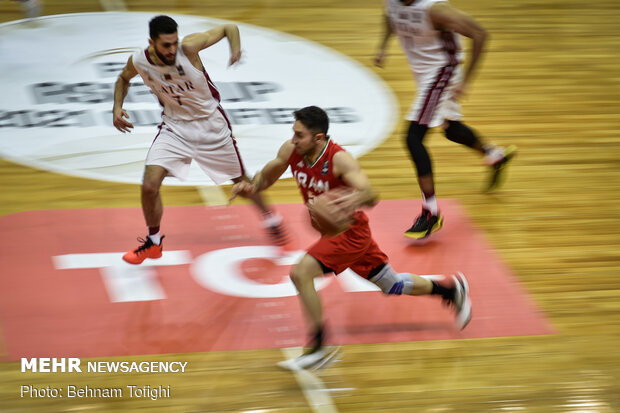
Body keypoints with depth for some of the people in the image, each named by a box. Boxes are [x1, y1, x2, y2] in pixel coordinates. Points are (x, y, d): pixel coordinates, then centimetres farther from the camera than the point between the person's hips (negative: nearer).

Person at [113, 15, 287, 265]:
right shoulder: (139, 62, -17)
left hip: (211, 124, -2)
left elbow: (228, 28, -15)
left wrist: (235, 48, -35)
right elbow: (124, 79, 8)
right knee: (149, 186, -13)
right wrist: (117, 107, -8)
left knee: (241, 180, 14)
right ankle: (153, 243, 11)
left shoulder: (189, 47, -27)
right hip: (175, 127, 2)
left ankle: (270, 220, 40)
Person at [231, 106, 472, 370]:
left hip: (351, 232, -8)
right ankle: (450, 290, 42)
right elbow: (267, 175, 8)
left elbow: (371, 196, -36)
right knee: (392, 285, 21)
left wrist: (357, 198, -58)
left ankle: (317, 347, -14)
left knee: (301, 273, -23)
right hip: (331, 232, 8)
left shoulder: (340, 160, -28)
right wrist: (251, 188, -14)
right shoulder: (290, 151, -9)